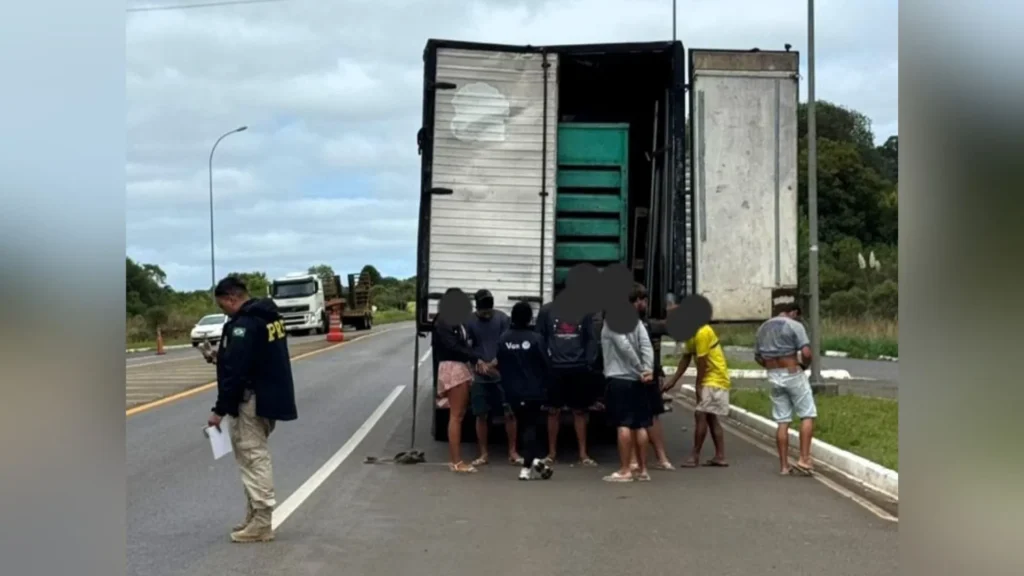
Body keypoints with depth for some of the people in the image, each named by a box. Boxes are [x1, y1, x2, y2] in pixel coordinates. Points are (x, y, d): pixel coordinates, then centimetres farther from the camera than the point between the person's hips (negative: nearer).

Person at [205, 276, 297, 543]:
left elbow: (235, 371, -23)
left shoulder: (244, 324, -19)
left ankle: (261, 524, -3)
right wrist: (221, 357, 17)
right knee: (256, 457, 16)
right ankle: (255, 518, 22)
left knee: (253, 458, -6)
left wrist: (220, 409, -18)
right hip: (269, 397, 10)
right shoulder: (268, 316, 12)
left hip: (253, 401, -10)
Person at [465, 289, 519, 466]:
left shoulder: (503, 318, -3)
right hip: (479, 377, 1)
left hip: (502, 374, 0)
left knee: (509, 413, 0)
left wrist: (495, 362, -17)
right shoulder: (469, 321, -2)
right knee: (481, 416, 6)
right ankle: (484, 454, 18)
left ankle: (512, 452, 13)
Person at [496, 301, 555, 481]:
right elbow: (545, 365, -7)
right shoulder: (535, 338, -13)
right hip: (533, 390, -3)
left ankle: (535, 459, 12)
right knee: (530, 426, 6)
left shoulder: (504, 339, -2)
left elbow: (500, 365, 4)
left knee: (524, 426, 17)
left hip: (512, 391, 3)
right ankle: (527, 466, -2)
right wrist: (543, 385, 9)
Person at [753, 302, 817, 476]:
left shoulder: (763, 328, 12)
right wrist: (805, 364, 0)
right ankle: (804, 459, -4)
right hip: (793, 375, -6)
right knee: (808, 415, 4)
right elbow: (806, 352, -19)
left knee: (782, 421, 9)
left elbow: (758, 356, 15)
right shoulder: (794, 325, -9)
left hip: (774, 377, 6)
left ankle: (784, 465, 9)